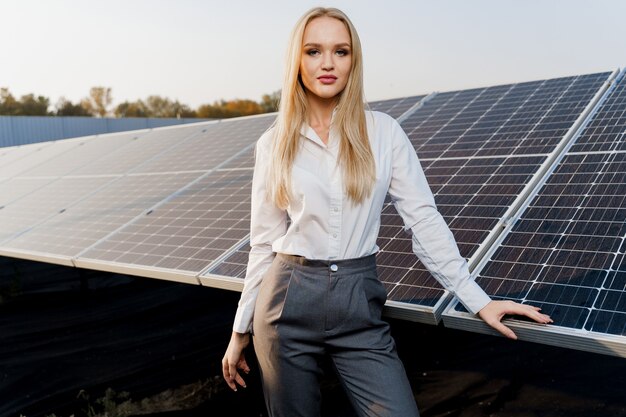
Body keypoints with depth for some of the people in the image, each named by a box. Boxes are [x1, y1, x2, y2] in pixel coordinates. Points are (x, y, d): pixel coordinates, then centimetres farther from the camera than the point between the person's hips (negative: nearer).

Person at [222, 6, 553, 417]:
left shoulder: (383, 131, 1)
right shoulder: (274, 144, 2)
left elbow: (424, 219, 0)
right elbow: (264, 242, 4)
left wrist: (477, 299, -6)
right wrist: (241, 330, 7)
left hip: (360, 305, 0)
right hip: (288, 301, 1)